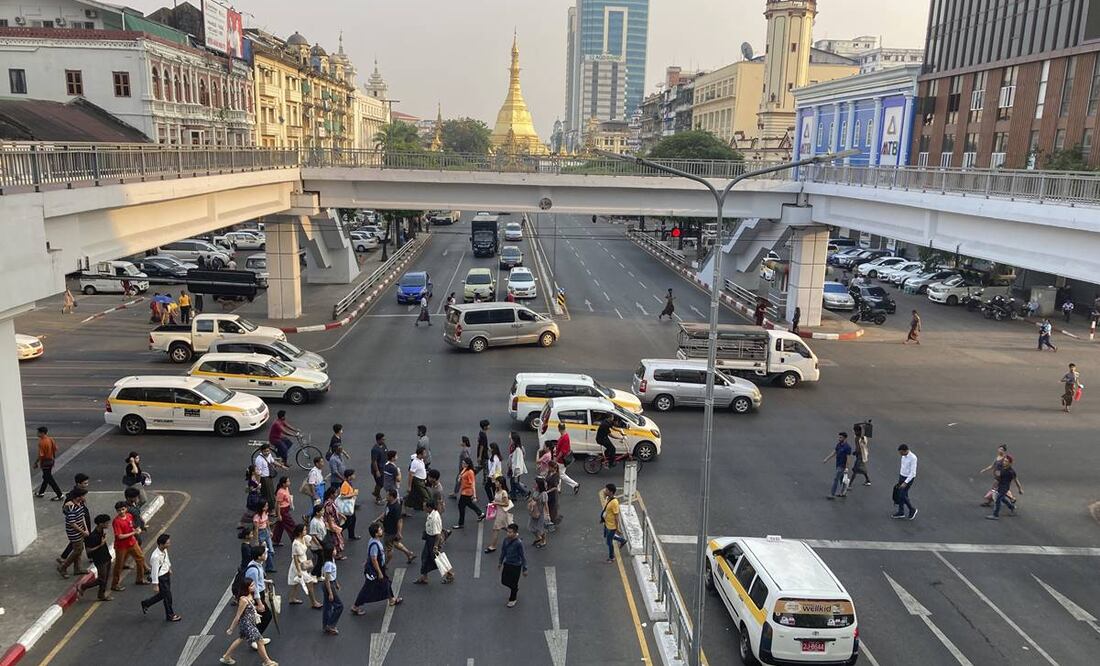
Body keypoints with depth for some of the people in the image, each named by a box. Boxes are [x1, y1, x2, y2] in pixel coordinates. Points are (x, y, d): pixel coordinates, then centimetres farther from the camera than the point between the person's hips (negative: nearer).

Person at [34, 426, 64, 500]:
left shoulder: (42, 442, -23)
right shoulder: (50, 439, 1)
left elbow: (41, 455, -23)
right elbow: (55, 449, 9)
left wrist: (36, 463, -11)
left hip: (45, 462, -9)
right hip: (51, 460, 9)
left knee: (49, 479, -1)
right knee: (46, 477, 22)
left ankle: (60, 495, -1)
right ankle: (41, 492, 38)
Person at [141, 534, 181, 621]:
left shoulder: (164, 549, -8)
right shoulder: (156, 556, -32)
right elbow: (155, 571, -25)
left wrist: (169, 568, 28)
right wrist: (155, 585, -19)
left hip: (166, 574, 8)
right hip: (161, 577, -8)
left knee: (162, 594, 23)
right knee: (167, 596, 6)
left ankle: (146, 604, 45)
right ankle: (170, 616, 25)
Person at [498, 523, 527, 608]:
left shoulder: (518, 543, -25)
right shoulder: (506, 539, -9)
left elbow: (523, 556, -17)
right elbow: (503, 551, 7)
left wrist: (524, 569, -11)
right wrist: (500, 562, 17)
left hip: (516, 566, -6)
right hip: (507, 563, 6)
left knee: (513, 583, 8)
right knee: (504, 581, 14)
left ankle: (512, 600, 31)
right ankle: (515, 589, 45)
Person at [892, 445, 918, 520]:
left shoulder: (913, 458, -25)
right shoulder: (904, 456, -1)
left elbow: (913, 472, -24)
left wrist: (905, 483, -26)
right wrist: (899, 478, 21)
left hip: (909, 478, -8)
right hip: (901, 476, 8)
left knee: (903, 495, -5)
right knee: (899, 494, 10)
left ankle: (912, 510, 17)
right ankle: (901, 512, 21)